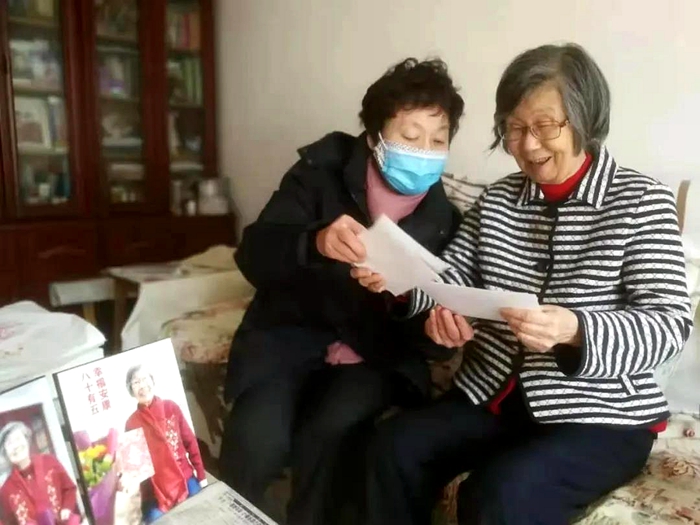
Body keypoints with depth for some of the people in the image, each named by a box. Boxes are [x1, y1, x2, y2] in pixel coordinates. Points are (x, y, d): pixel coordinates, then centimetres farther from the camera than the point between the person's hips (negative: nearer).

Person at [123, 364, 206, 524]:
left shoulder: (171, 407, 1)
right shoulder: (132, 422, -2)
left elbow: (190, 442, 4)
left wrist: (201, 475, 2)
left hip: (186, 480, 1)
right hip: (156, 492, -1)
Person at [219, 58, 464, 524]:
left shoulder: (445, 218, -3)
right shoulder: (323, 168, -4)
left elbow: (426, 334, 0)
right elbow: (253, 255, -13)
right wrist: (315, 243, -34)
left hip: (377, 353, 1)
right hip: (290, 332, 0)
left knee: (326, 435, -29)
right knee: (257, 439, -25)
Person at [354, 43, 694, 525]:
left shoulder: (642, 201, -6)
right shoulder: (497, 199, 9)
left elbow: (670, 325, -14)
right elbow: (455, 280, 7)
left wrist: (575, 331, -32)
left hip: (602, 415, -4)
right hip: (494, 394, 5)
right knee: (394, 448, -16)